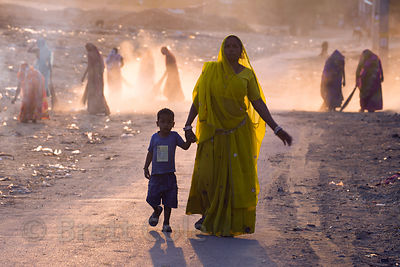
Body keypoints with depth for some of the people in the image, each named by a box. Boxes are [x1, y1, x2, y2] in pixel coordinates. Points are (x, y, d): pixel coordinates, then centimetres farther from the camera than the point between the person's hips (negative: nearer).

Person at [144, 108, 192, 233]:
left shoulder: (174, 136, -1)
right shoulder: (155, 137, 3)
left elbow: (185, 146, -3)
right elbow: (150, 153, 11)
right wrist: (146, 167, 7)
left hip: (169, 175, -1)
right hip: (156, 174, 1)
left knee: (168, 202, 1)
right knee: (152, 198, 1)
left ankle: (166, 223, 13)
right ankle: (157, 210, 34)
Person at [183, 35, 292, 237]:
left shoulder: (247, 74, 3)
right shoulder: (210, 70, 2)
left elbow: (258, 103, 1)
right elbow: (198, 99, 3)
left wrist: (276, 129, -6)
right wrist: (188, 125, -4)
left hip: (239, 132, 0)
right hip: (213, 132, 0)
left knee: (236, 177, -3)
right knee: (207, 175, -4)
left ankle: (230, 224, 9)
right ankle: (207, 214, 22)